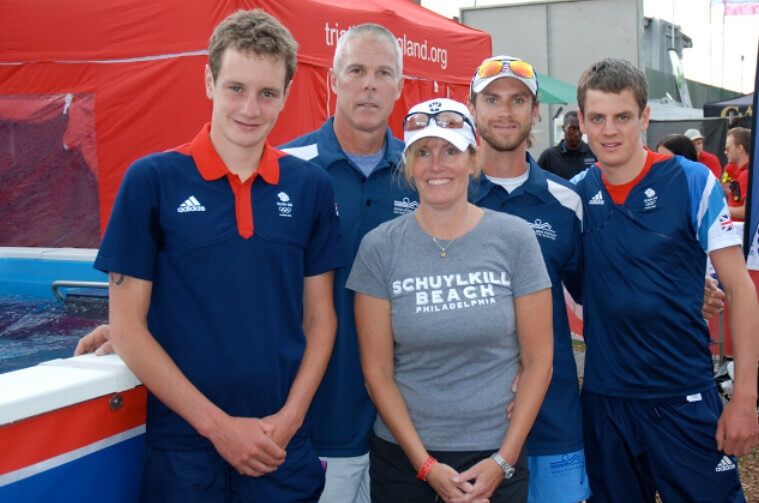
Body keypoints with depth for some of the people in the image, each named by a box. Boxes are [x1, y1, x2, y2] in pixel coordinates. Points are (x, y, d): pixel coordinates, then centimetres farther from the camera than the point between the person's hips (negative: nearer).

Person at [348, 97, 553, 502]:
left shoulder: (514, 237, -5)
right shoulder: (379, 247, -6)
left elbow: (537, 360, -3)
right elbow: (377, 371, -4)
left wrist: (503, 460, -7)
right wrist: (426, 465, -9)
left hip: (495, 453, 0)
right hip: (400, 453, 0)